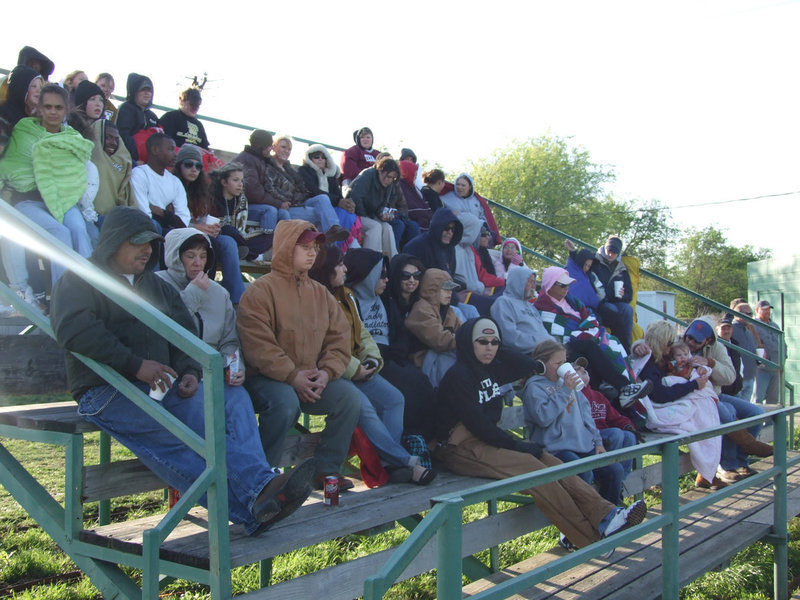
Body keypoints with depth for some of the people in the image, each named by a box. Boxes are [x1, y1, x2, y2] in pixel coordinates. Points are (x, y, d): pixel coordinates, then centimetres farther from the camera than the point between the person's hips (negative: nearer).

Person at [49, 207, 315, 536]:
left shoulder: (158, 286, 28)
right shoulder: (80, 280, 7)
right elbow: (73, 329, -13)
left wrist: (190, 372, 0)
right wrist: (135, 364, -20)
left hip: (162, 385, 6)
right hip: (108, 392, -6)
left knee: (233, 397, -22)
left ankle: (261, 489, -40)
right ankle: (252, 503, -46)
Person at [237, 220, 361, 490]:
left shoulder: (321, 293, 13)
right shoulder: (260, 290, -7)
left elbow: (339, 338, 8)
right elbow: (258, 347, -16)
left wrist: (326, 372, -10)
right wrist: (293, 377, -21)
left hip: (312, 378, 6)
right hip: (266, 378, -6)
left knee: (350, 397, -15)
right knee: (285, 403, -35)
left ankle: (326, 469, -2)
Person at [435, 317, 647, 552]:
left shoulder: (491, 369, 14)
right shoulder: (458, 375, -12)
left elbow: (528, 364, 24)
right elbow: (477, 423, -18)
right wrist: (517, 444, -15)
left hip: (487, 438, 9)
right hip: (460, 448, -9)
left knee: (548, 460, -14)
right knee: (530, 466, -25)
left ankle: (604, 516, -23)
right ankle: (590, 537, -21)